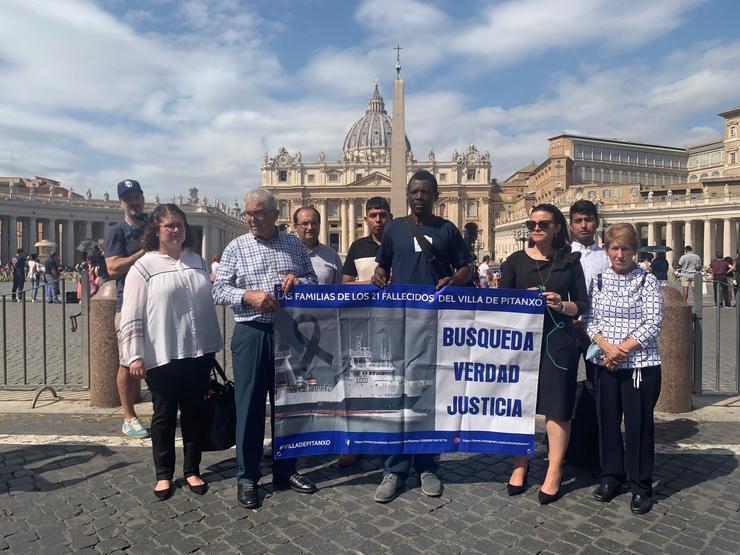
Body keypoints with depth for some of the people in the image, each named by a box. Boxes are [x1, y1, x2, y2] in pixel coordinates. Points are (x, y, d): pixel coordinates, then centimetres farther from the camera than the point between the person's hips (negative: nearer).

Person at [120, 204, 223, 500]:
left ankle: (192, 470, 27)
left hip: (199, 353, 4)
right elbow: (131, 317, -7)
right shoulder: (144, 267, -4)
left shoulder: (197, 261, 10)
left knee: (194, 412, 12)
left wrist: (212, 346, 15)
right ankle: (164, 474, 26)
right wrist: (134, 356, -12)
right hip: (162, 356, -4)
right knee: (164, 415, 9)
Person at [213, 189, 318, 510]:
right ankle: (247, 477, 18)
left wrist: (299, 281, -9)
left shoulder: (294, 245, 8)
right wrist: (249, 295, -18)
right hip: (251, 333, -2)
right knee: (249, 405, 3)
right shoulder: (235, 248, 3)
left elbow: (313, 279, 13)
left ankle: (285, 470, 28)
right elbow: (219, 290, -1)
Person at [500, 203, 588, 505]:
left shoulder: (570, 261, 7)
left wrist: (562, 305, -12)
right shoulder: (516, 260, 7)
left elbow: (582, 305, 8)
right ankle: (520, 466, 23)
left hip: (558, 340, 0)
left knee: (557, 406, 1)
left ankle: (554, 472, 15)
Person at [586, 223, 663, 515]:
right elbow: (590, 319, 4)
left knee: (638, 424, 3)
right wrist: (606, 346, -12)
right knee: (607, 420, 10)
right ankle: (611, 477, 28)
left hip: (641, 364, -3)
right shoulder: (599, 280, 7)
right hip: (605, 364, 3)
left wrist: (623, 349, -15)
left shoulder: (648, 281, -2)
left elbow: (653, 324, -8)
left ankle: (641, 486, 19)